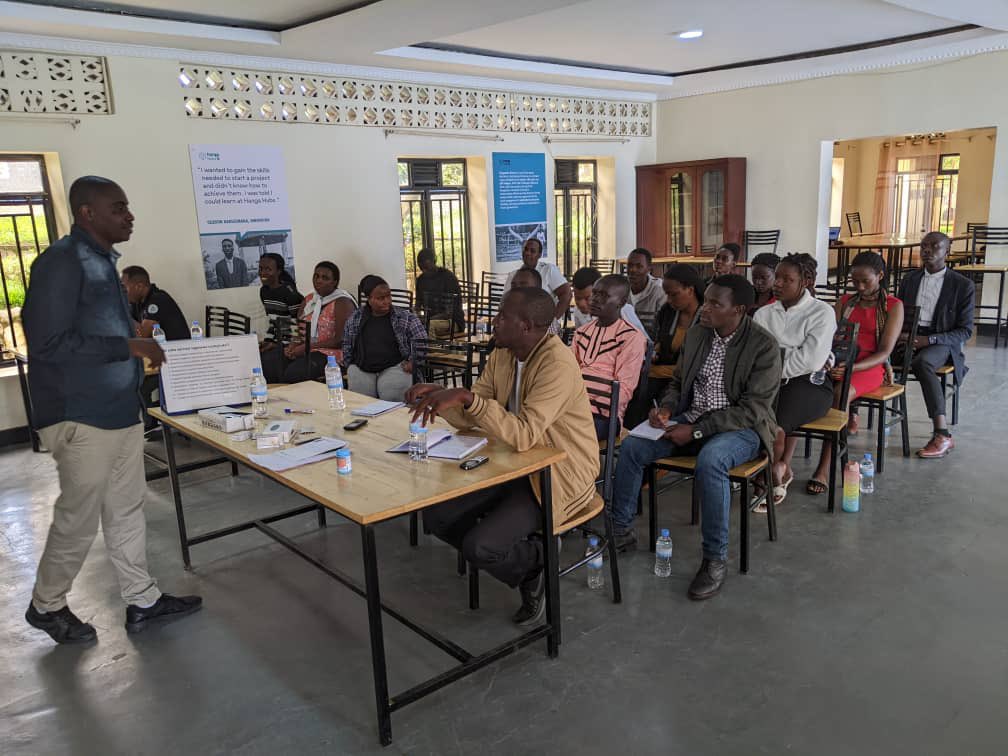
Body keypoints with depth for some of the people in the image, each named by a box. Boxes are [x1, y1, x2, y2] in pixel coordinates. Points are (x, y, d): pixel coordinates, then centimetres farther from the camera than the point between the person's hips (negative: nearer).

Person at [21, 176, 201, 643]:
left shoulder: (102, 262, 13)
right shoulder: (61, 262, -15)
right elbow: (49, 343, -22)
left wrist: (141, 346, 10)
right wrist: (128, 347, -21)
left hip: (120, 409, 9)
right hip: (81, 417, -9)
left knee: (126, 509, 15)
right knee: (78, 518, 5)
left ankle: (142, 600, 26)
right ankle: (46, 605, 28)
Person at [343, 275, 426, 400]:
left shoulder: (406, 317, 3)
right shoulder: (355, 318, 10)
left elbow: (421, 341, 3)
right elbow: (346, 345, 17)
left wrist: (412, 361, -7)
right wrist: (351, 366, 8)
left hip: (394, 367, -2)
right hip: (361, 369, 2)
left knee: (392, 397, -28)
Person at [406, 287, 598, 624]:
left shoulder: (558, 364, -25)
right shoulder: (502, 355, 2)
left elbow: (523, 435, -34)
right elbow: (468, 418, 4)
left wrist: (467, 396, -38)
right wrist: (441, 395, -16)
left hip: (558, 476, -8)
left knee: (478, 546, -22)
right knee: (436, 516, -3)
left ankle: (537, 561, 9)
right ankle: (514, 555, 13)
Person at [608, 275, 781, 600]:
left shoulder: (764, 346, -13)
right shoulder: (696, 333, 5)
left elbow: (752, 409, -18)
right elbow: (678, 381, 17)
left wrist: (696, 430, -23)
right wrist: (666, 408, -6)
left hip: (741, 427, -6)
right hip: (692, 417, 6)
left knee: (709, 461, -38)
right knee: (631, 446, -13)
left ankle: (715, 559, -22)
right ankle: (621, 530, 3)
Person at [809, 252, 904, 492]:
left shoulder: (893, 306, 4)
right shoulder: (845, 302, 17)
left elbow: (884, 352, -5)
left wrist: (852, 368, -23)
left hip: (870, 367, -3)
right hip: (841, 363, 4)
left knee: (839, 393, -37)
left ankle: (824, 470, -37)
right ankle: (850, 416, -8)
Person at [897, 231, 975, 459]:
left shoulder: (963, 285, 2)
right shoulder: (909, 280, 16)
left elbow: (965, 331, -1)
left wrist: (928, 340, -17)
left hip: (941, 343, -4)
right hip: (908, 338, 4)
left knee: (921, 363, -39)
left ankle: (942, 435, -38)